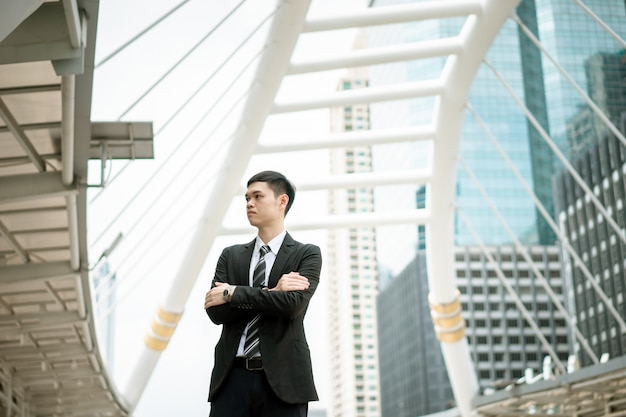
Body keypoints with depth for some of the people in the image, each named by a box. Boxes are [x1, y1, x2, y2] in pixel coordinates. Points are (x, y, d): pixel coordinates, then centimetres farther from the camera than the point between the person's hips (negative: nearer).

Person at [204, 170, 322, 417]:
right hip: (233, 377, 3)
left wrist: (233, 293, -7)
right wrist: (271, 293, -9)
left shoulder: (307, 255, 5)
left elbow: (293, 303, -13)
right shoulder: (230, 256, 15)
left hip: (281, 378, -3)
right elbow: (215, 311, 1)